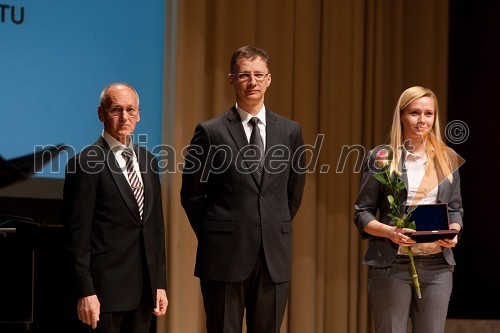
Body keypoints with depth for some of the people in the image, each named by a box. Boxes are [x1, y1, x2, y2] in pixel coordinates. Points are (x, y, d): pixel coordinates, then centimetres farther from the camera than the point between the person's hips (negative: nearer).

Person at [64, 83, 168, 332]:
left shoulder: (147, 160, 13)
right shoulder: (85, 164, -8)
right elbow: (78, 234, -10)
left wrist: (160, 284, 11)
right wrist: (85, 292, -14)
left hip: (145, 288, 6)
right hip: (107, 287, -6)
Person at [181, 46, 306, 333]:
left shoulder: (290, 131, 7)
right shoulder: (211, 132, -2)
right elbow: (192, 195, 4)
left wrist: (277, 232, 14)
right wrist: (213, 236, 6)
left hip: (274, 257, 3)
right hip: (225, 257, -3)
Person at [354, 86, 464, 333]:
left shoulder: (447, 158, 11)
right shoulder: (381, 157, 2)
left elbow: (455, 209, 16)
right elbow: (362, 213, 2)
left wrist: (453, 232, -6)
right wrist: (390, 231, -16)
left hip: (437, 264, 3)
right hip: (391, 263, -3)